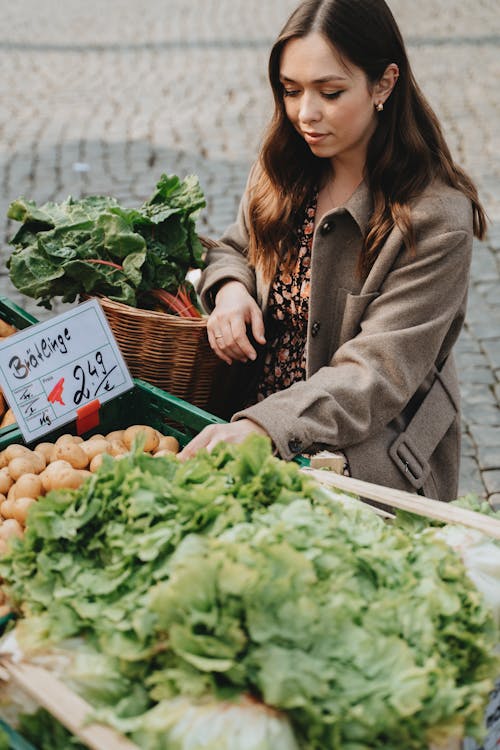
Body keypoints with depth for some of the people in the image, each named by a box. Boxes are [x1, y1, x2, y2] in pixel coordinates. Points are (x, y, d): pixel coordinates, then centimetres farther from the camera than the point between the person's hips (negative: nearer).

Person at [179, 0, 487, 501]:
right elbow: (234, 248, 22)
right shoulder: (281, 173, 4)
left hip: (367, 464, -5)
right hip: (255, 424, 6)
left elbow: (376, 374, -20)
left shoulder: (437, 219, -16)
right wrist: (230, 288, -4)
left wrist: (261, 428, -35)